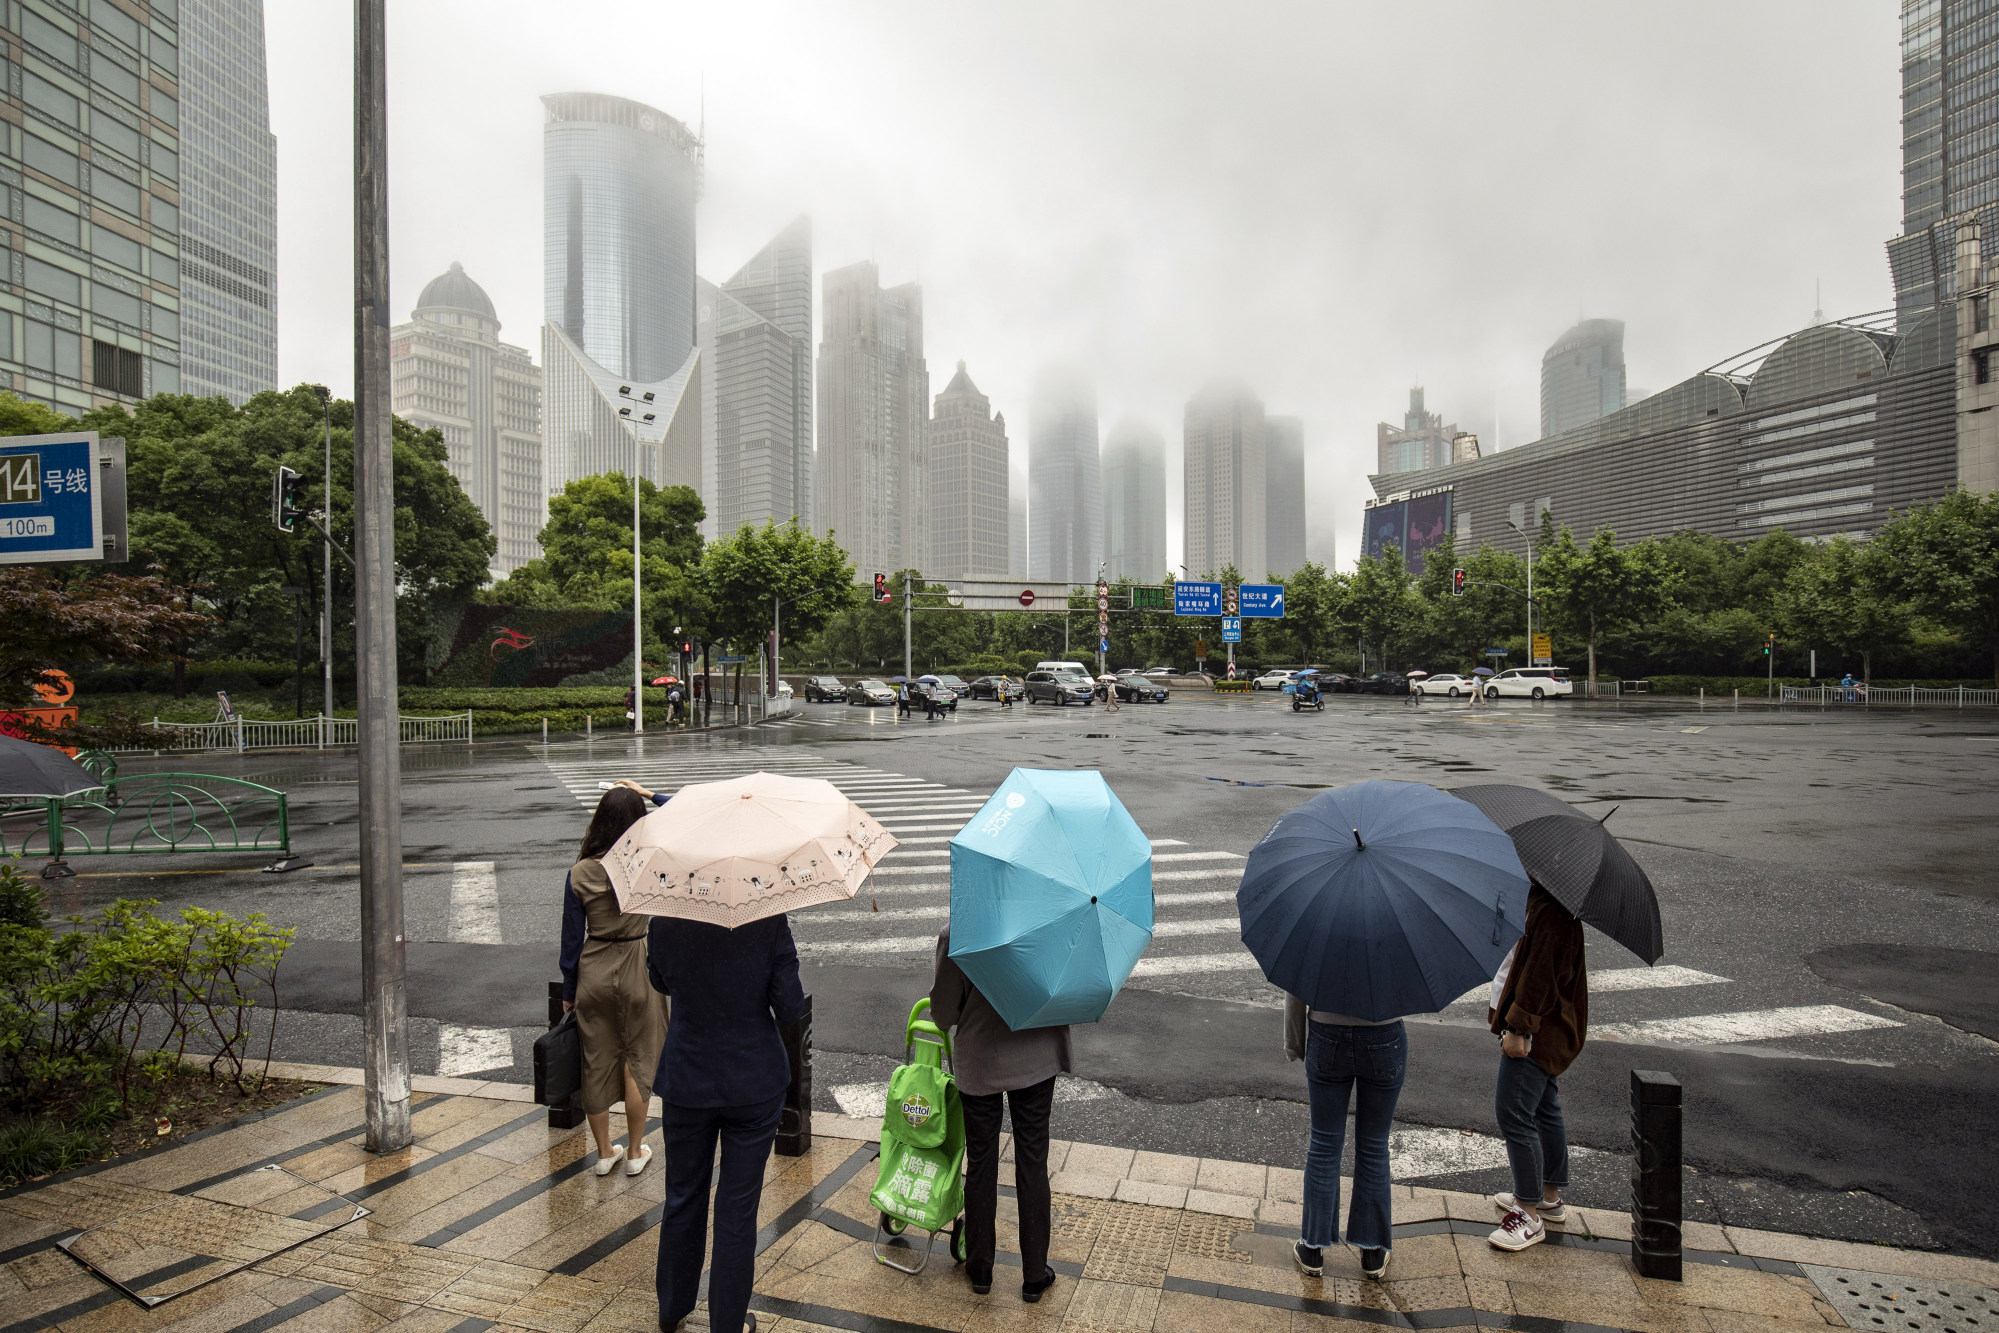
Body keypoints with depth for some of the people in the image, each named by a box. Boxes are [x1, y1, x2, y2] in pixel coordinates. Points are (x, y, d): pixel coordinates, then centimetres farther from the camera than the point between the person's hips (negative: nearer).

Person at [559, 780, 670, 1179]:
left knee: (596, 1062, 15)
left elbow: (572, 938, -2)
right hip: (636, 970, -2)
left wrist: (568, 993, 9)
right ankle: (635, 1153, 24)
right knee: (637, 1061, 13)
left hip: (593, 971, 2)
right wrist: (648, 794, 3)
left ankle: (605, 1152, 29)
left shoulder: (579, 874, -9)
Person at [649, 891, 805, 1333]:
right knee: (737, 1208, 13)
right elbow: (790, 1010, -15)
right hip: (754, 1084, -2)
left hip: (686, 1083, 2)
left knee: (683, 1198, 23)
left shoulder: (665, 923, -13)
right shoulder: (770, 923, -20)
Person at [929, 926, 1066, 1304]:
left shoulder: (954, 935, -18)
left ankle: (979, 1269, 30)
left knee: (980, 1163, 16)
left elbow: (943, 1008, -10)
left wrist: (945, 1022, 12)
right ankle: (1034, 1276, 24)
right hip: (1036, 1058, 1)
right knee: (1032, 1163, 13)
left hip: (979, 1063, -1)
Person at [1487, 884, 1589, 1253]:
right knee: (1543, 1109, 20)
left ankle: (1530, 1215, 4)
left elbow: (1543, 972, -26)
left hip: (1539, 1029, -11)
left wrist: (1518, 1027, -23)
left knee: (1513, 1112, -6)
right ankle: (1550, 1197, 34)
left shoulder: (1552, 910, -25)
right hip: (1546, 1028, 11)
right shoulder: (1542, 896, 8)